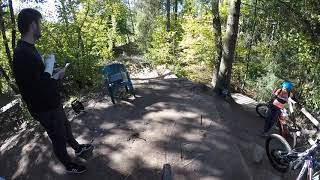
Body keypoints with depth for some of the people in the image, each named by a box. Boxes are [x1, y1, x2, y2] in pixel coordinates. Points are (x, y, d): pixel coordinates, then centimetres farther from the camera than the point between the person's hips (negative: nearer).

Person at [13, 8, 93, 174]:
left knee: (65, 127, 27)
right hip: (45, 110, -9)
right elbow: (37, 88, -31)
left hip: (52, 103, 9)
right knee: (59, 139, 12)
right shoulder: (22, 54, -28)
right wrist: (49, 66, -21)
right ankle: (69, 165, 36)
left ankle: (77, 148, 51)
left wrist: (55, 76, 2)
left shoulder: (28, 49, 5)